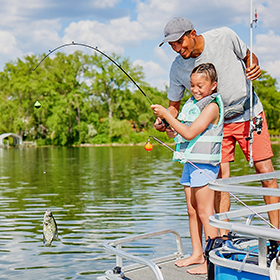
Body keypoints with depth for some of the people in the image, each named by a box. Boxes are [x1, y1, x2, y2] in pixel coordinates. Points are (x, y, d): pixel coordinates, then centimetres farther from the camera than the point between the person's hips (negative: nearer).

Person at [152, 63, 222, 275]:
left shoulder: (212, 106, -13)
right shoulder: (192, 103, 15)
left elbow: (190, 133, -21)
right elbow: (184, 133, 26)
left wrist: (166, 115, -19)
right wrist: (173, 131, 4)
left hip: (204, 164, -9)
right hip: (190, 162, 9)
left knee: (205, 213, -6)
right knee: (192, 211, 13)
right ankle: (197, 254, 23)